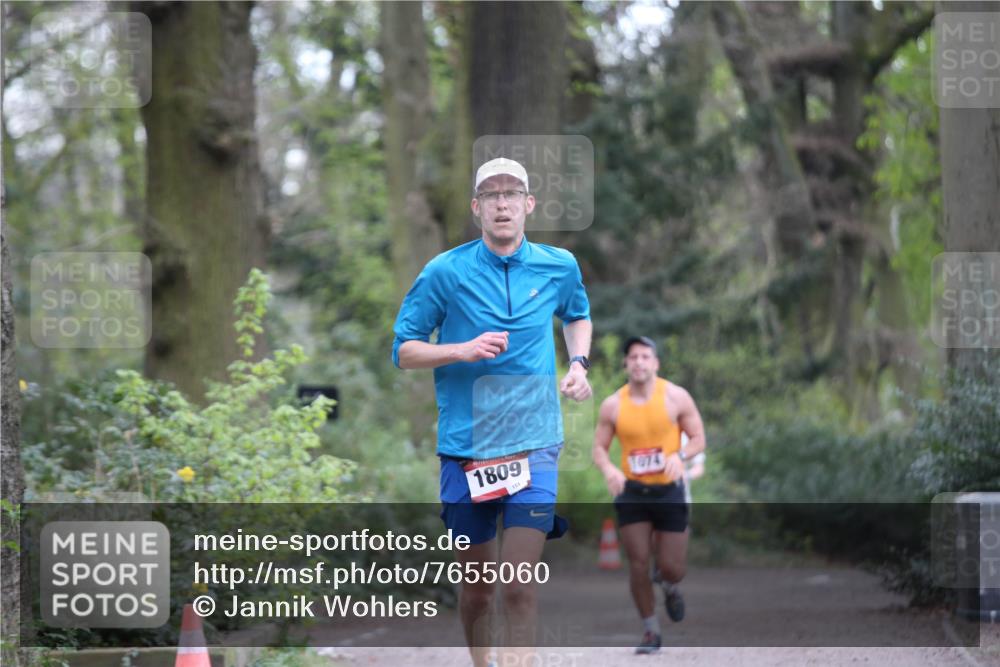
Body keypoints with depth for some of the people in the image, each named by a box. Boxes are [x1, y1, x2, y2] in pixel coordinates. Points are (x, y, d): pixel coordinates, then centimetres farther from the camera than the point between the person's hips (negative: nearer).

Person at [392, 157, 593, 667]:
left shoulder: (559, 267, 4)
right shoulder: (445, 272, -4)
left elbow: (578, 316, 27)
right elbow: (403, 351, 1)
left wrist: (577, 363, 8)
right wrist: (462, 350, -16)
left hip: (532, 446, 0)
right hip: (464, 447, 0)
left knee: (519, 587, -11)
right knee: (476, 586, 8)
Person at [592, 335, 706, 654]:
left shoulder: (675, 397, -7)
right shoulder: (612, 405, -3)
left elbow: (699, 439, -1)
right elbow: (599, 448, 4)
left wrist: (679, 456, -22)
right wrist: (608, 469, -19)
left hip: (669, 491, -1)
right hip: (632, 492, 1)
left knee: (671, 567, -2)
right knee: (638, 565, -3)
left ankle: (671, 588, 37)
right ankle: (650, 631, 13)